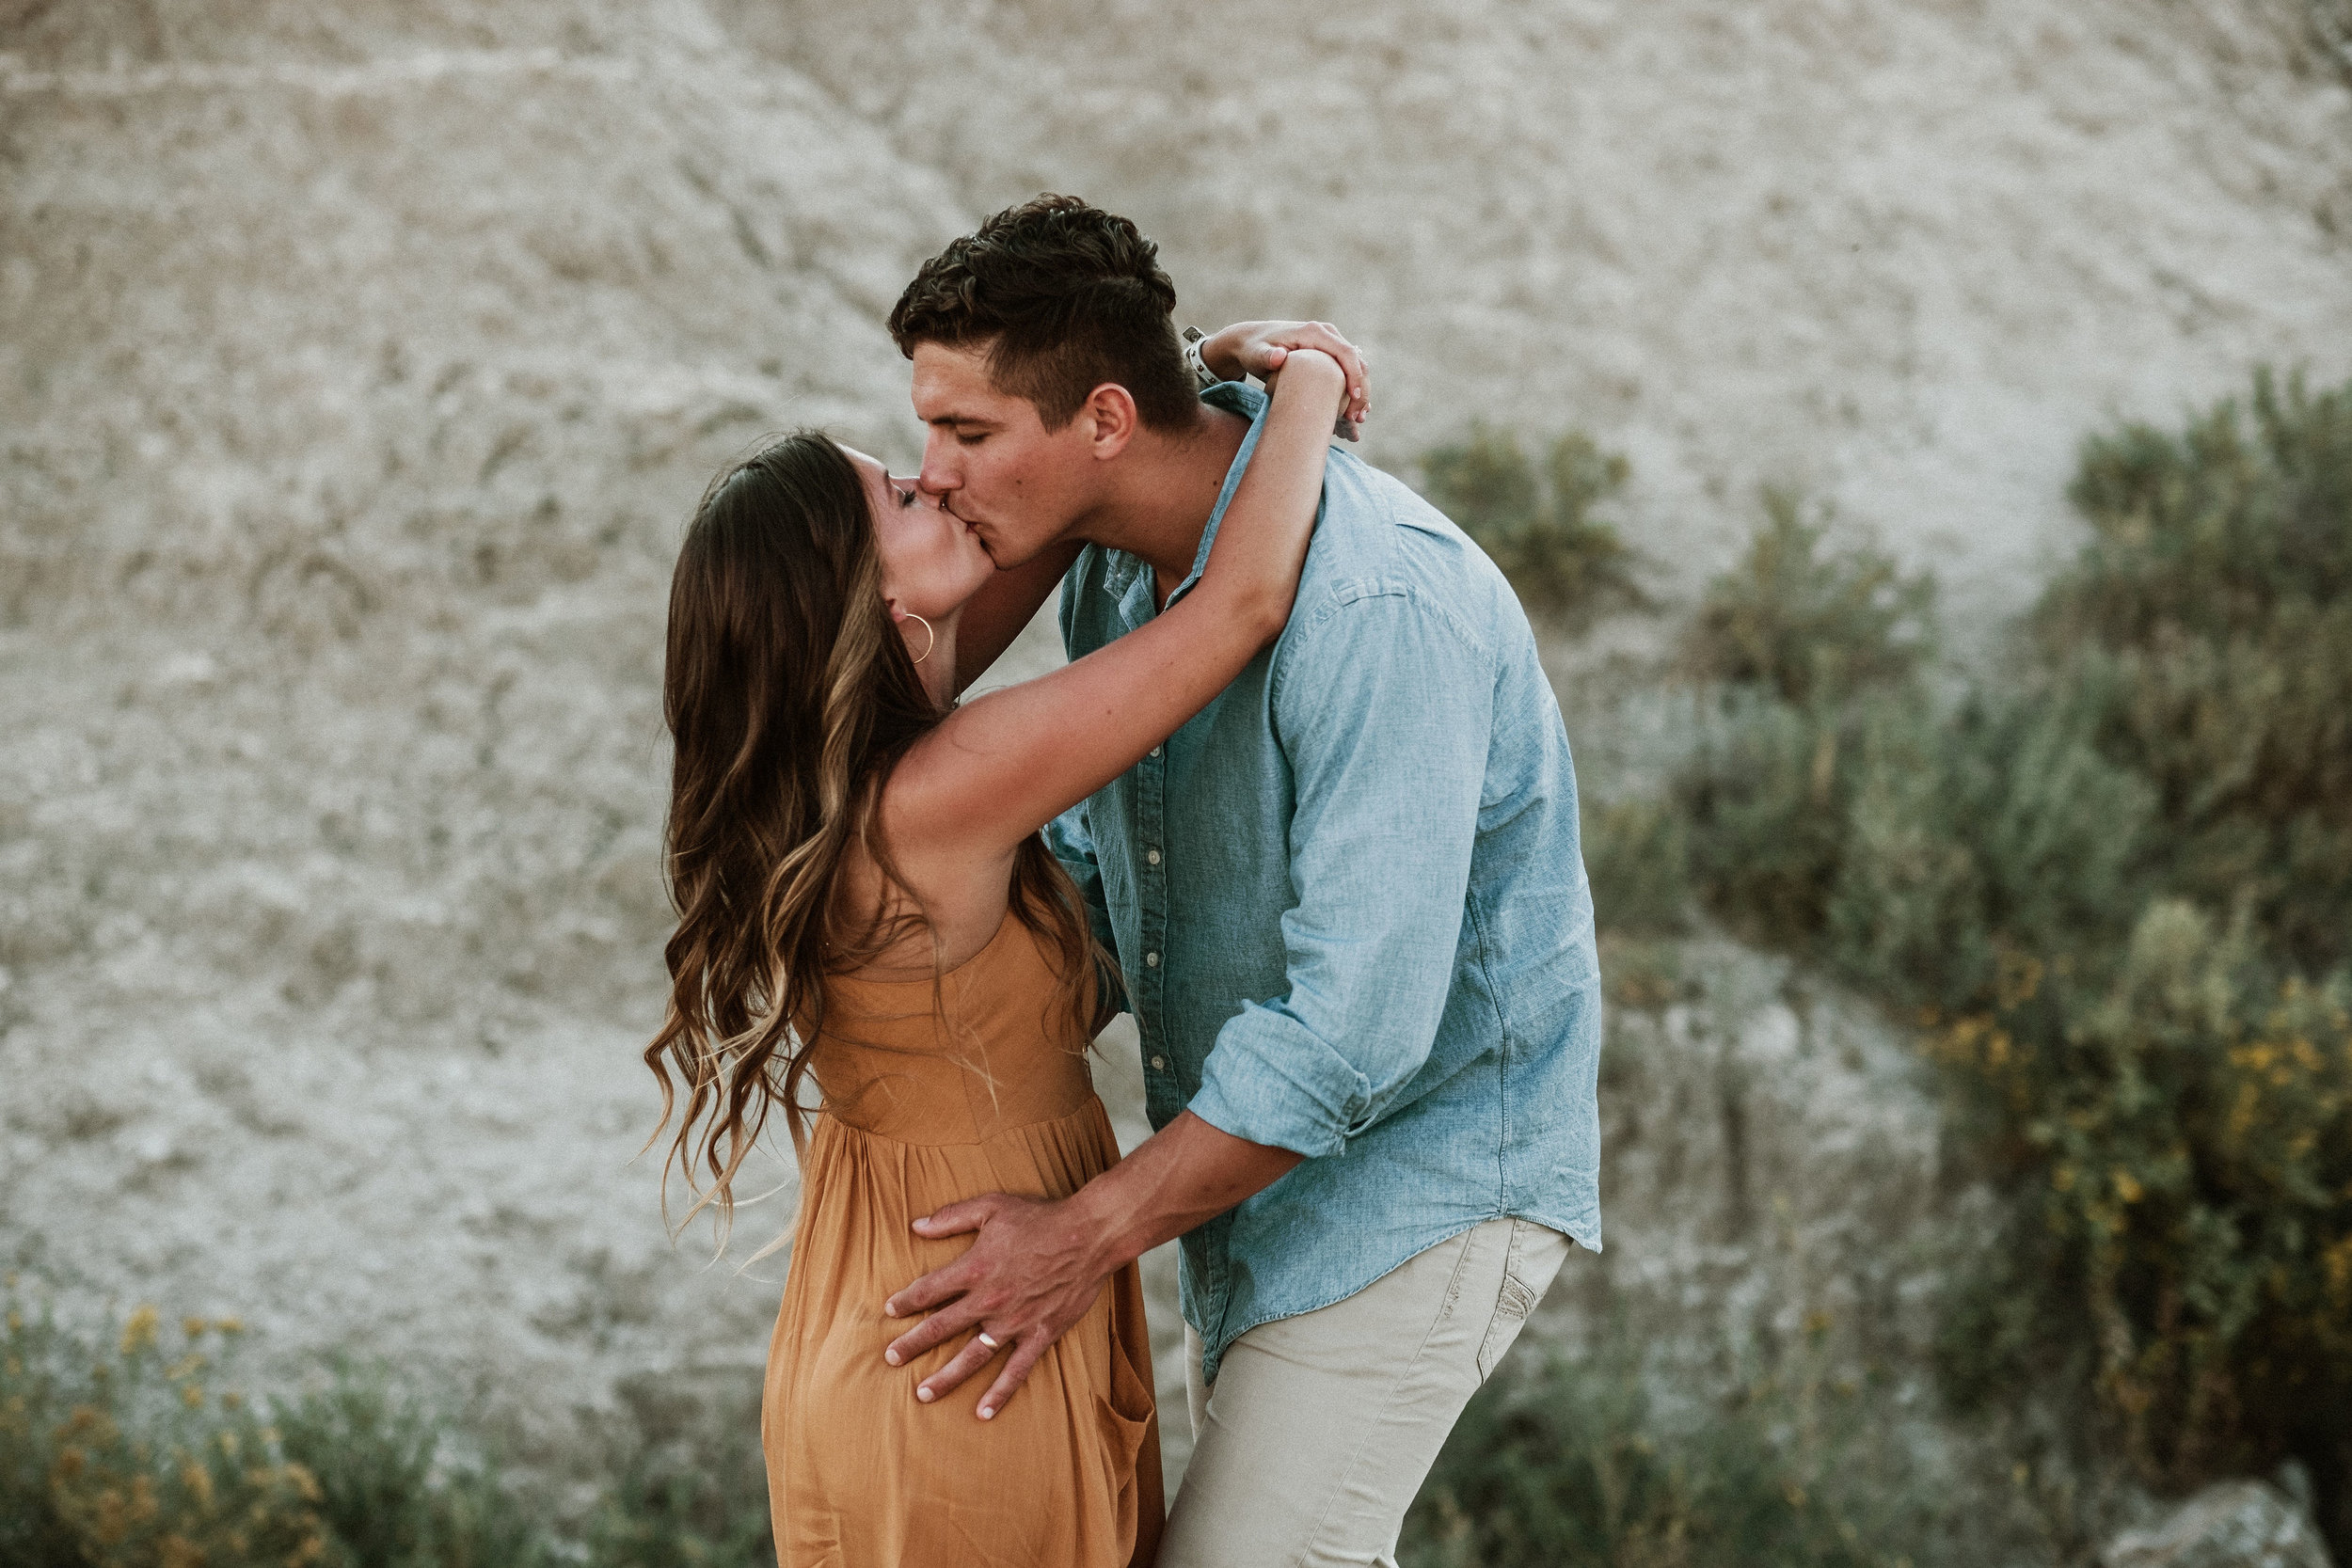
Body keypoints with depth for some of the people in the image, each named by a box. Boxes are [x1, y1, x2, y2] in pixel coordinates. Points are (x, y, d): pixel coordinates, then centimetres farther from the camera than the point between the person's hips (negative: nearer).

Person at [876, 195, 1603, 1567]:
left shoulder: (1377, 604, -30)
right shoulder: (1117, 568, 0)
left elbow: (1356, 1023, -31)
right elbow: (1096, 861, 17)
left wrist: (1092, 1233, -25)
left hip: (1423, 1182, -9)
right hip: (1259, 1166, 9)